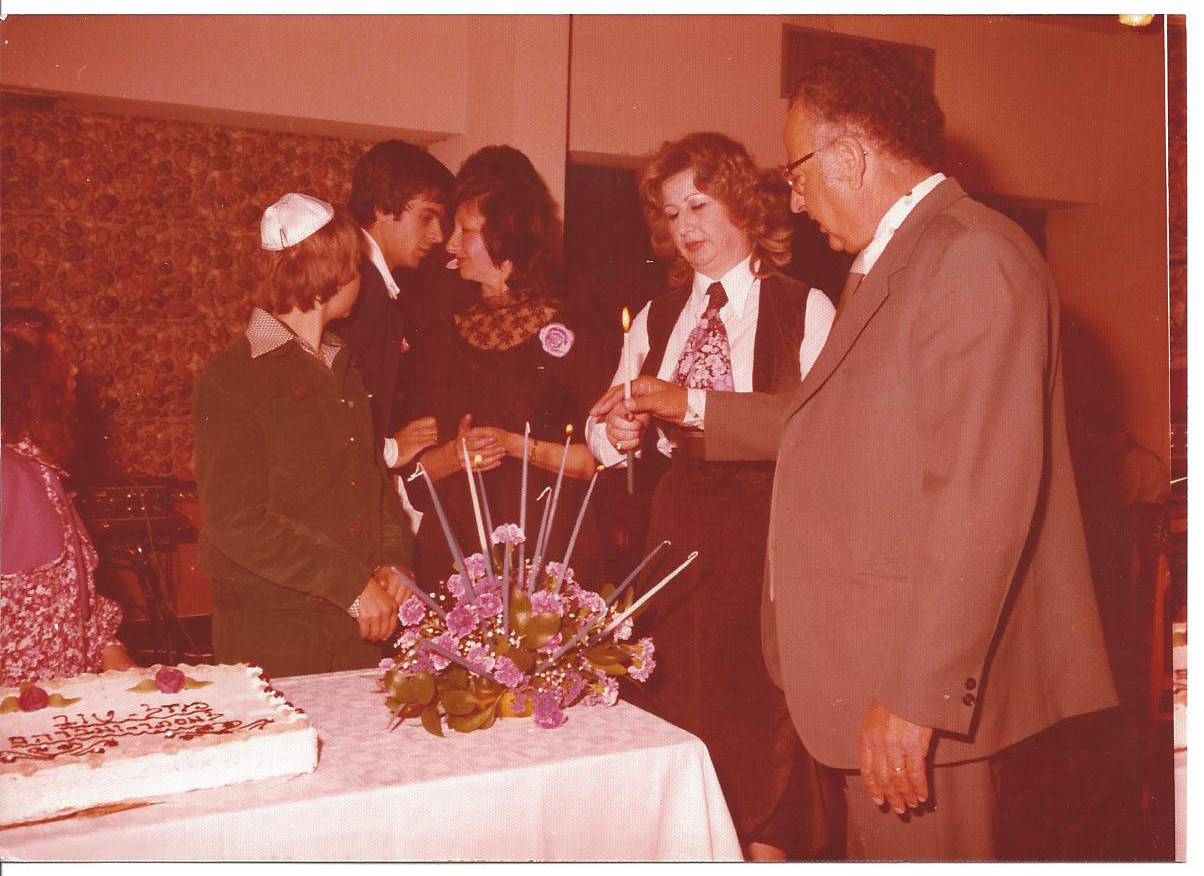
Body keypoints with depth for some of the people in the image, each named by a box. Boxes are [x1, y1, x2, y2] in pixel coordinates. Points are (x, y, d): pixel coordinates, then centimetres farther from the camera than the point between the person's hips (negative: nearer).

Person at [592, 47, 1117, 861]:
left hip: (927, 683, -10)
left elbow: (983, 498, -24)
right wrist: (689, 404, 25)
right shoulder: (892, 264, 15)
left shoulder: (972, 259, -17)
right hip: (877, 673, 10)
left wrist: (918, 695, -23)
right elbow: (831, 422, 22)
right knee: (876, 850, 20)